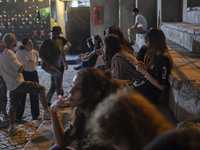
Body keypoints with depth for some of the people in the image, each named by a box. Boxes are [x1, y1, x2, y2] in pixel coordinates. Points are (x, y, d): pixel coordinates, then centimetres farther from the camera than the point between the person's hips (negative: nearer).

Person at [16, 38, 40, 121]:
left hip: (33, 74, 3)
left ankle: (35, 115, 19)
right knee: (21, 95, 0)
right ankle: (18, 116, 11)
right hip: (23, 74, -3)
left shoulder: (35, 53, -1)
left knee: (34, 95, 8)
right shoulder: (19, 53, -10)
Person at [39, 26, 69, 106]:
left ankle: (47, 101, 19)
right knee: (58, 74, -34)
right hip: (47, 65, -6)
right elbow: (40, 54, -9)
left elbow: (62, 53, 19)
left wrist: (65, 62, 10)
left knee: (53, 86, 6)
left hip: (57, 65, 6)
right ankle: (60, 92, -22)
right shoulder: (46, 42, -9)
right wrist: (48, 63, -19)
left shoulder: (60, 41, 6)